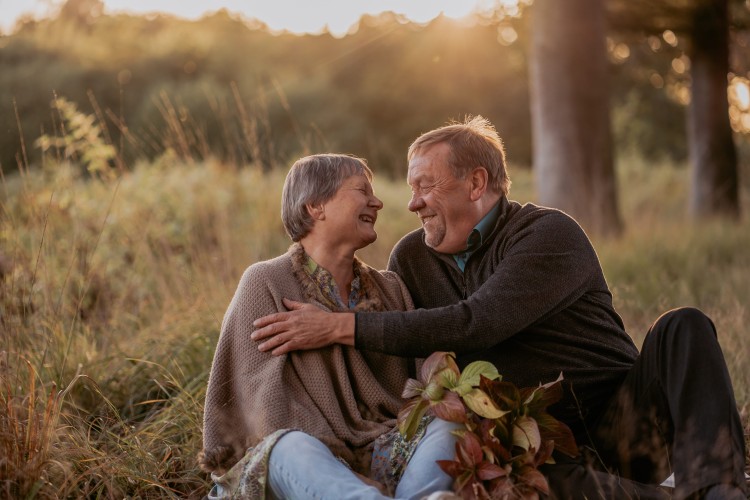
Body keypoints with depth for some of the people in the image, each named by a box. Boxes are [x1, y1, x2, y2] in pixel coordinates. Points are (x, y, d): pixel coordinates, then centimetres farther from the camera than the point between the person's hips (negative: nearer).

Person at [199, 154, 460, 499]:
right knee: (292, 448, -37)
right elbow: (264, 399, -9)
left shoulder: (390, 289, 18)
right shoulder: (266, 283, 1)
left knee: (444, 429, -24)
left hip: (377, 453, 4)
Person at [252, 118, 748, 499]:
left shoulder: (552, 235, -11)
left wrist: (340, 327, -24)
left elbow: (474, 325, -24)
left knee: (683, 328, -29)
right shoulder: (412, 257, 9)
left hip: (622, 425, -2)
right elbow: (393, 351, 18)